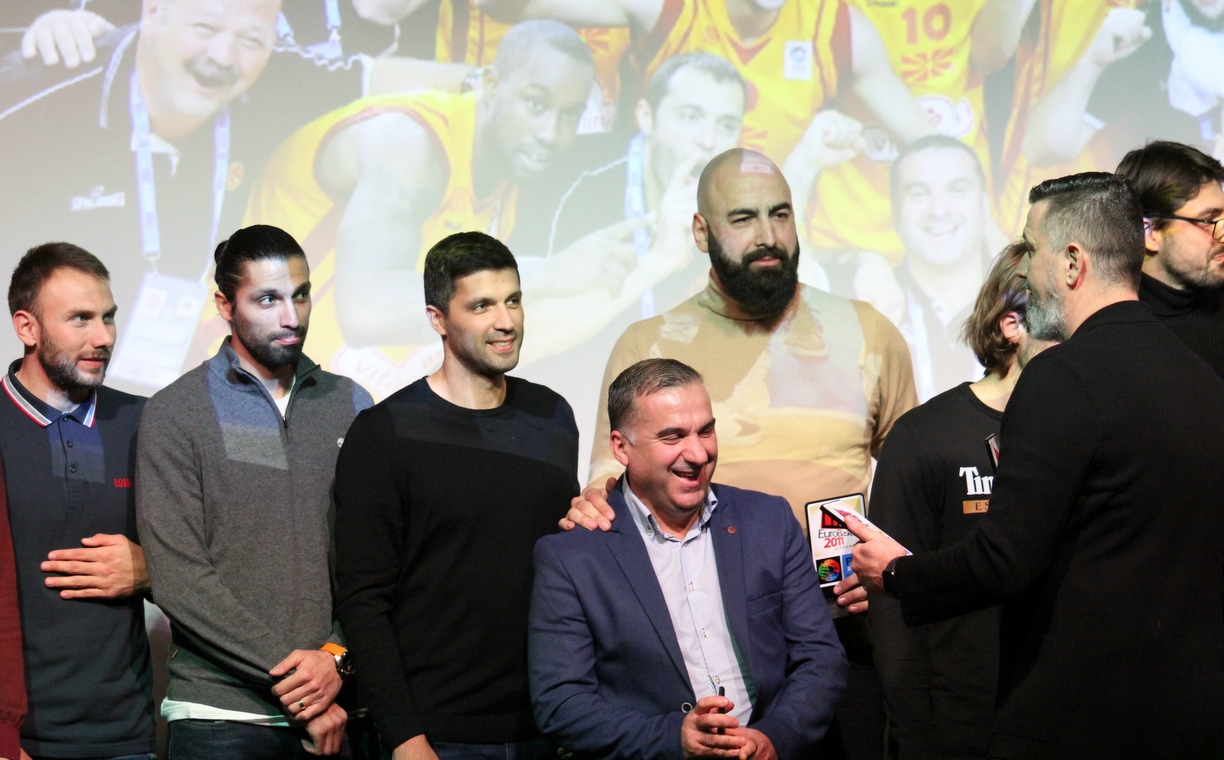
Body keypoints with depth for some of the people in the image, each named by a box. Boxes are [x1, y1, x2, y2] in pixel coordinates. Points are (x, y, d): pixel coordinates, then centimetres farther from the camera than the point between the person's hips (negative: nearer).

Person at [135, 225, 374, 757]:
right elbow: (178, 577, -9)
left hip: (338, 709, 3)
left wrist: (338, 658, -11)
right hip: (222, 714, -3)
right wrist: (287, 671, -13)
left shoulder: (350, 405, 10)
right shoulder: (174, 414, -1)